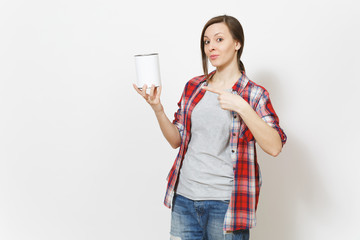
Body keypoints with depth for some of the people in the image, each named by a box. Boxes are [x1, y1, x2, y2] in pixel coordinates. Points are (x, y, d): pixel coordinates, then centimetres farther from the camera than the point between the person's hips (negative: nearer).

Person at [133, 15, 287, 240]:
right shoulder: (193, 87, 8)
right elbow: (177, 139, 11)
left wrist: (242, 107, -23)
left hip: (225, 202, -3)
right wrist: (157, 109, -5)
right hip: (184, 196, 4)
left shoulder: (254, 94, -4)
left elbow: (275, 147, -15)